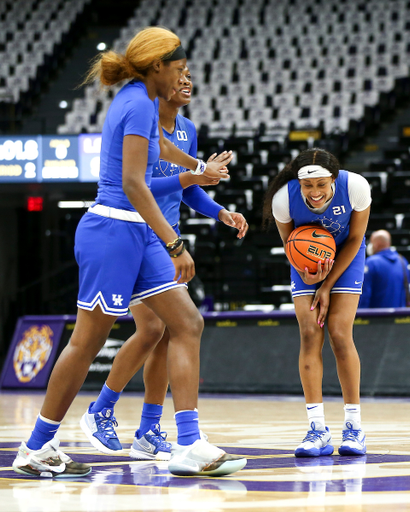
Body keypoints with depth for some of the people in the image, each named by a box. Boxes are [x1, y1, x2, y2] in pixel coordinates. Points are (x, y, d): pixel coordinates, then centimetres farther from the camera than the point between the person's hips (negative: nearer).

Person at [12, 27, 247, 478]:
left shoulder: (137, 100, 15)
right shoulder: (139, 104, -14)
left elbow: (158, 144, 39)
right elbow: (133, 183, -21)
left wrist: (201, 167, 57)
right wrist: (175, 245, -24)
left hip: (136, 236, 10)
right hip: (112, 232, -10)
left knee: (188, 323, 0)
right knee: (87, 341, -2)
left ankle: (189, 446, -6)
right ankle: (36, 449, 10)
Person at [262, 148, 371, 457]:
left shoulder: (355, 187, -33)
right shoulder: (283, 198, -30)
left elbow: (354, 239, -15)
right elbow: (290, 243, -10)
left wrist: (328, 284, -14)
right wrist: (306, 277, -28)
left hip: (345, 257, -1)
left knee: (339, 334, -12)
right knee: (310, 335, -11)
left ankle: (355, 426, -3)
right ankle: (318, 430, -10)